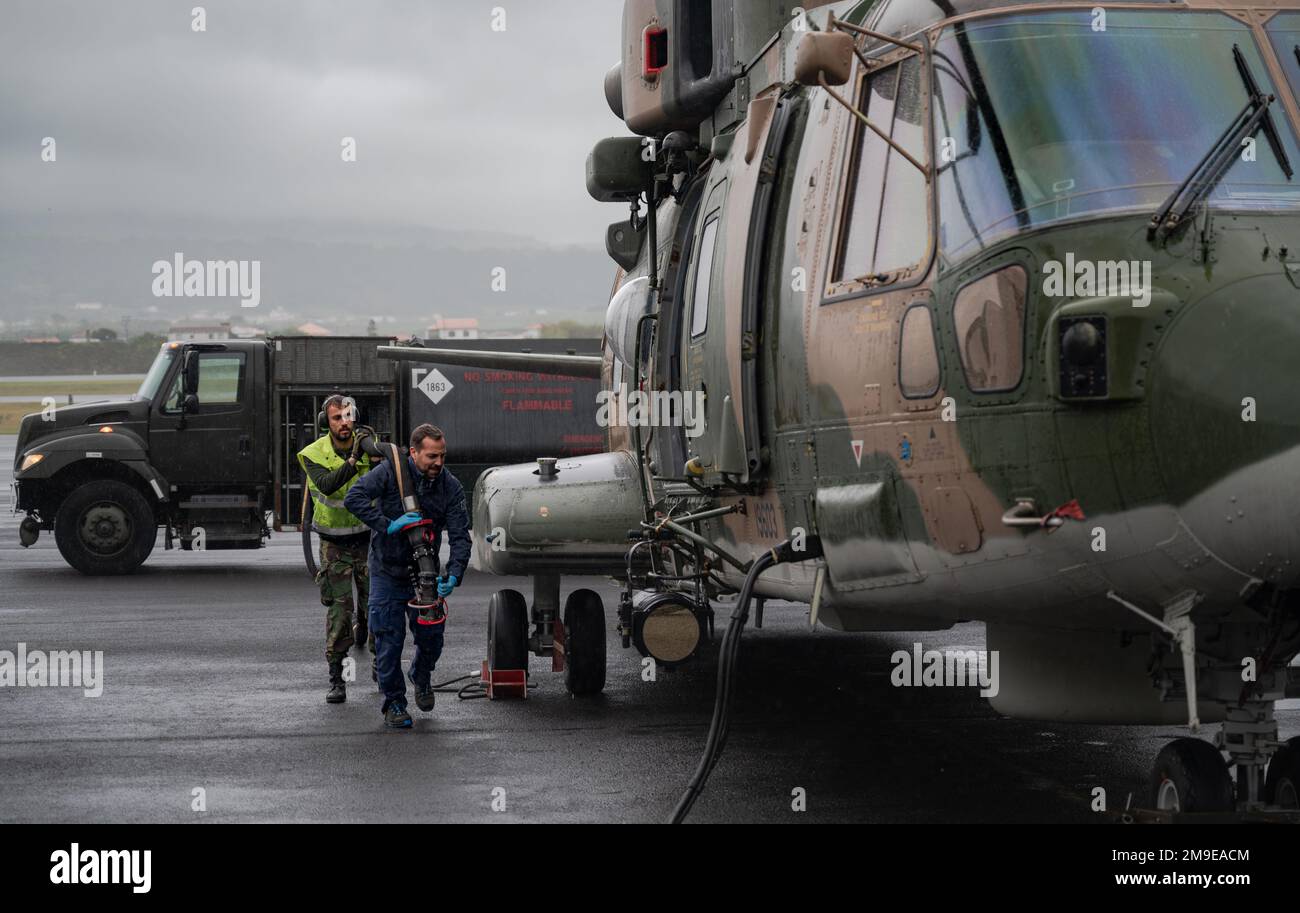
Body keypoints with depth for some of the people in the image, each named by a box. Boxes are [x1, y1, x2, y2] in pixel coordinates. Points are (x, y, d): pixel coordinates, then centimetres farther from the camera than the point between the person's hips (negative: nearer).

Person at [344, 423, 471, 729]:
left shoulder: (450, 487, -9)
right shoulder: (391, 471, -15)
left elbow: (460, 536, -12)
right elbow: (354, 498, -24)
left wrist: (454, 575, -28)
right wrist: (388, 525, -32)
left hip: (425, 575, 2)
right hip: (387, 574, -2)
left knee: (431, 637, 6)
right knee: (389, 640, -3)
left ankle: (421, 677, 39)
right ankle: (394, 703, 11)